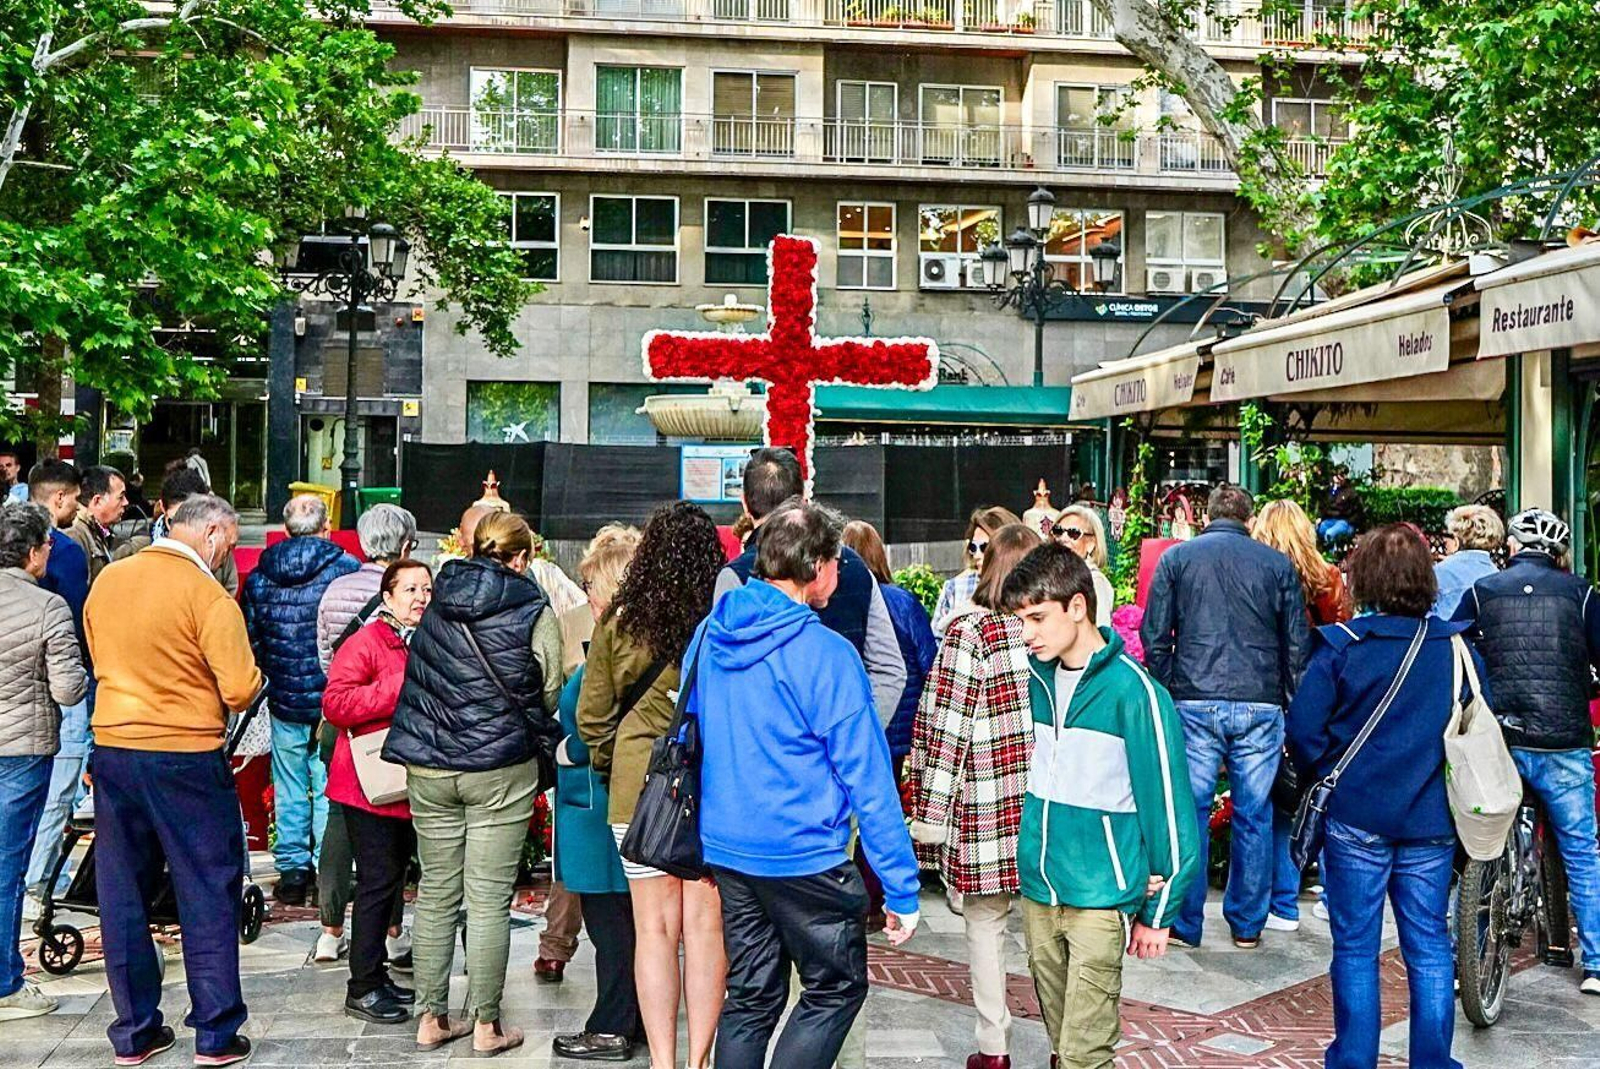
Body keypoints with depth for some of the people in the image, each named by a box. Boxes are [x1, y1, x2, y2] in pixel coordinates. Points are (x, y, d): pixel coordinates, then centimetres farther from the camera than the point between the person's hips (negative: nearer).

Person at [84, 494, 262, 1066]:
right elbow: (241, 690, -17)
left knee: (122, 895, 14)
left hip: (112, 748, 6)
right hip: (187, 757, -5)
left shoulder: (106, 580, 5)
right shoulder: (207, 595, -15)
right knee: (209, 896, 6)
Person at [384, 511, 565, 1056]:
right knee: (489, 899, 2)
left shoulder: (438, 603, 7)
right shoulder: (533, 609, -7)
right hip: (501, 766, -4)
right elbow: (549, 691, -3)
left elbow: (418, 678, 15)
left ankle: (431, 1018, 20)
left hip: (428, 766, 4)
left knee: (435, 893, 12)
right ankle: (486, 1025, 10)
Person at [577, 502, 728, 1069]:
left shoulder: (619, 621, -3)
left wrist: (608, 762, 20)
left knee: (655, 927, 8)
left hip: (640, 786, 1)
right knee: (705, 926, 8)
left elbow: (591, 714, 4)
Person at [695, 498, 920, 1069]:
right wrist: (901, 887, -11)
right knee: (836, 990, 12)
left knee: (750, 996, 18)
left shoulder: (708, 636, 1)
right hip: (804, 857, -6)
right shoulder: (826, 654, -19)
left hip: (724, 848, 7)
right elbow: (867, 780, -17)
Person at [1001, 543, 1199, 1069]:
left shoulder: (1132, 691, -15)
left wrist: (1158, 910, -7)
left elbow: (1167, 803, -11)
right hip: (1037, 890, 6)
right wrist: (1032, 854, 14)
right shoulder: (1038, 677, 4)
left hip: (1099, 898, -6)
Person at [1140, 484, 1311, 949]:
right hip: (1261, 707, 1)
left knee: (1189, 812, 5)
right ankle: (1247, 925, 17)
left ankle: (1185, 923, 11)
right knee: (1253, 816, 9)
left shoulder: (1176, 557, 6)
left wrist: (1166, 695, 11)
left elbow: (1154, 637, 2)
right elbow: (1297, 644, 8)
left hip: (1195, 704, -1)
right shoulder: (1277, 564, 7)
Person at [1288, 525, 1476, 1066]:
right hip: (1432, 821, 3)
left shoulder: (1340, 646, -10)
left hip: (1355, 818, -2)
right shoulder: (1458, 648, -1)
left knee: (1356, 949, 8)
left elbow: (1302, 728, -11)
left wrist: (1322, 779, 5)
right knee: (1429, 947, 12)